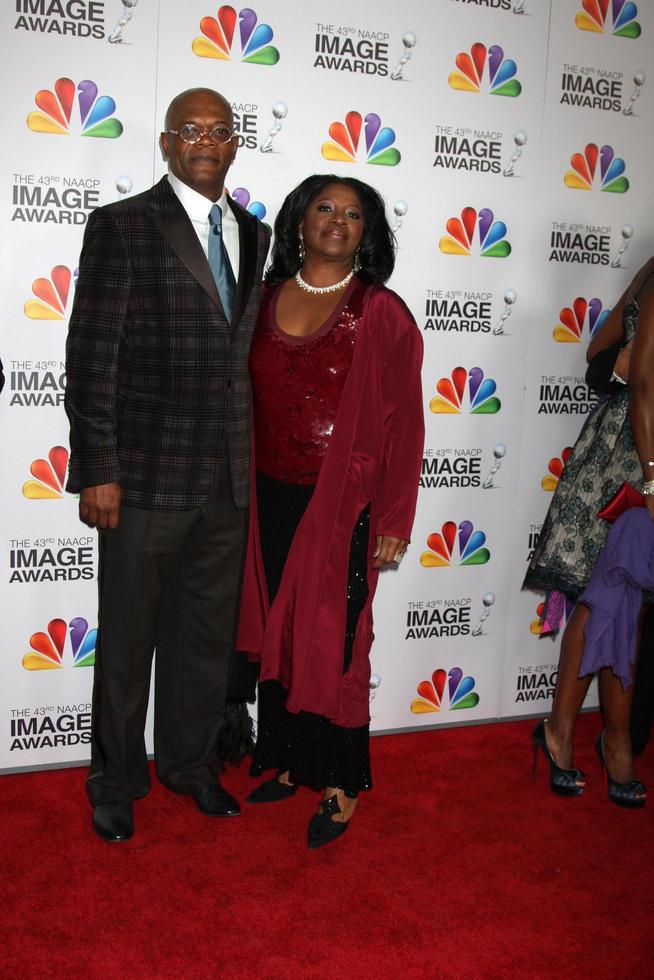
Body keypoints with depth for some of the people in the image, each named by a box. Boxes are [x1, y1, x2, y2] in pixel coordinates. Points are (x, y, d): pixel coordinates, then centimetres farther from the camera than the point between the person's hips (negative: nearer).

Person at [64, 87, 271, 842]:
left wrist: (252, 459, 10)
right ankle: (115, 781, 30)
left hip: (228, 481, 5)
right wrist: (98, 471, -13)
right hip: (146, 478, -5)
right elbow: (91, 358, -8)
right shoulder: (122, 226, -4)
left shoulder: (254, 236, 12)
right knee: (128, 638, 9)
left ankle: (190, 764, 37)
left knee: (208, 634, 17)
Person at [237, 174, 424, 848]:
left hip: (341, 502, -4)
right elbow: (247, 395, 10)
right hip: (271, 495, 4)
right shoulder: (267, 298, 8)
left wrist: (394, 519, -8)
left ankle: (340, 785, 19)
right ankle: (291, 762, 30)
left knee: (333, 638, 2)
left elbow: (404, 421, -5)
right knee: (277, 633, 11)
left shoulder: (382, 313, -4)